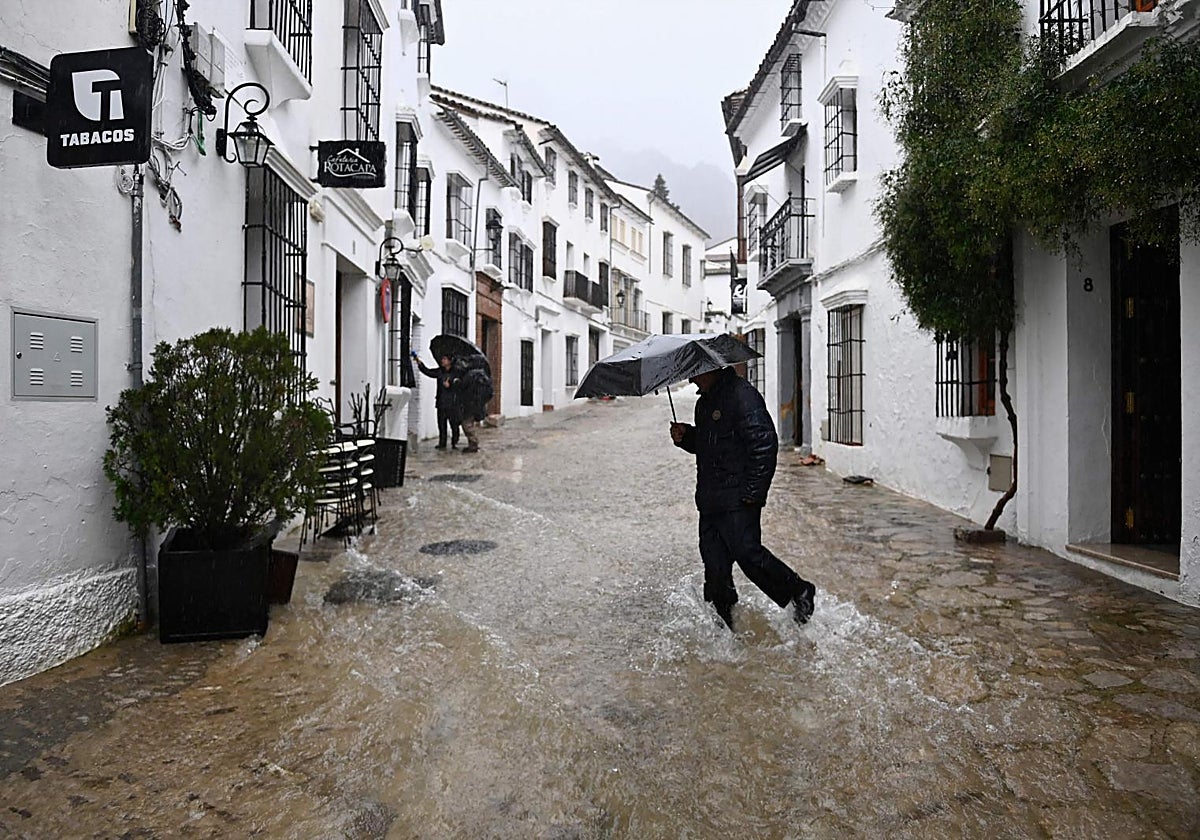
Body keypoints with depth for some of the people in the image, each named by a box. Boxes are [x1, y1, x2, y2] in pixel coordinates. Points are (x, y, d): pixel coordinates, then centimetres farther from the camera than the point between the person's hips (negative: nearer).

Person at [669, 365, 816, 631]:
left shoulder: (742, 395, -13)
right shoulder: (704, 402, 18)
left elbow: (765, 444, -19)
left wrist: (753, 492, -20)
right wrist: (685, 436, 6)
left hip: (738, 501, -9)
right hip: (709, 501, 9)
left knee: (747, 553, -8)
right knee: (714, 564, 9)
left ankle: (799, 592, 14)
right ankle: (724, 624, 21)